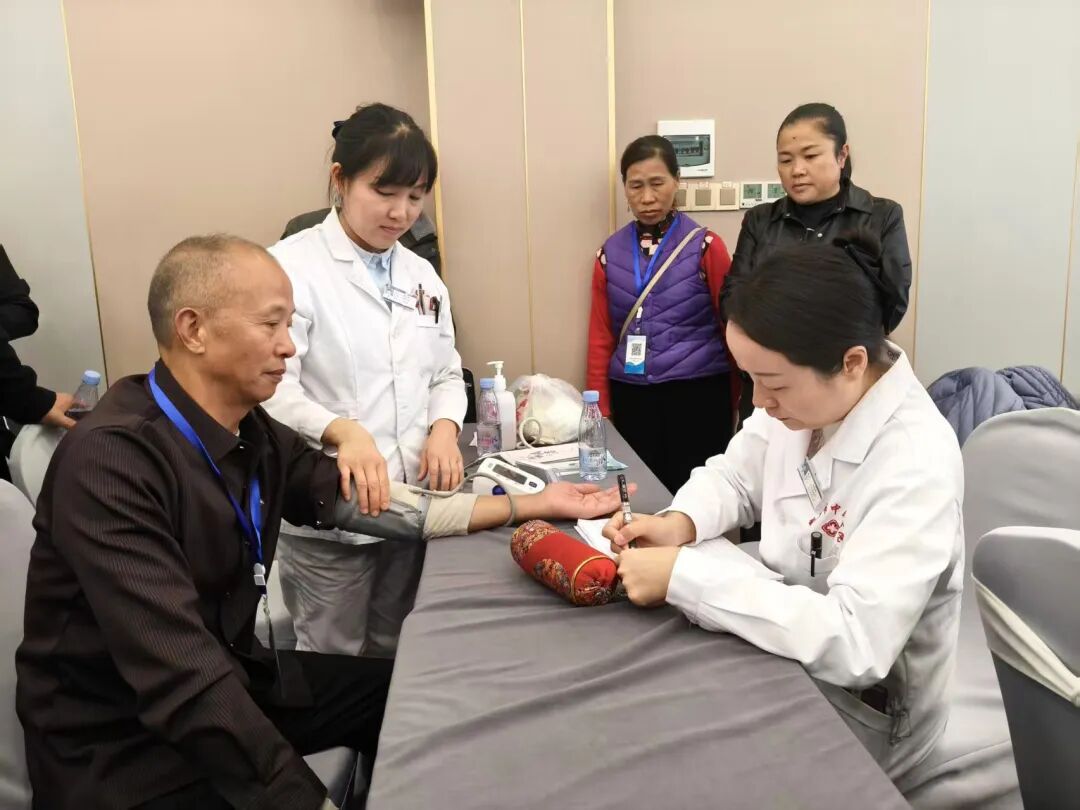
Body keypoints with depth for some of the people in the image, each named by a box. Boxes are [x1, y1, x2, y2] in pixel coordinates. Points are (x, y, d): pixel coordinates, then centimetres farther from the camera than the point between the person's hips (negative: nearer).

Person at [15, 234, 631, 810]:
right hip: (125, 748, -7)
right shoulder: (110, 461, -27)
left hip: (233, 680, 7)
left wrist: (531, 506, -2)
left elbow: (360, 502, -1)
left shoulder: (248, 430, -3)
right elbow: (182, 681, -31)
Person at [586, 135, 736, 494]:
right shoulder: (610, 253, 6)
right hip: (631, 397, 3)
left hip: (697, 394, -2)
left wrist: (740, 398, 6)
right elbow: (601, 337, 9)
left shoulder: (705, 246, -2)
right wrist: (601, 410, 7)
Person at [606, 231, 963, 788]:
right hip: (786, 639, 6)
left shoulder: (916, 466, -30)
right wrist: (680, 523, -16)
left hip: (858, 708, -6)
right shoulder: (804, 394, -9)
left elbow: (854, 643, -36)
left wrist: (682, 575, -35)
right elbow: (734, 475, 5)